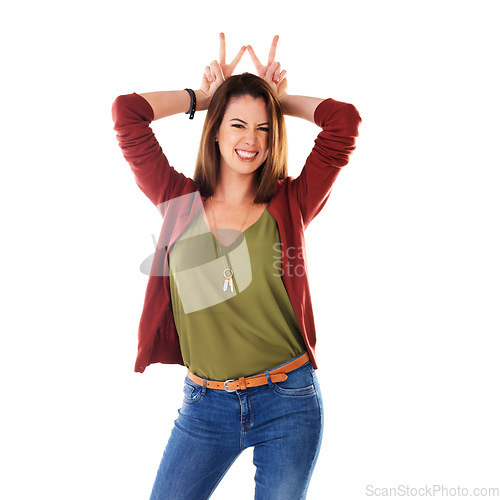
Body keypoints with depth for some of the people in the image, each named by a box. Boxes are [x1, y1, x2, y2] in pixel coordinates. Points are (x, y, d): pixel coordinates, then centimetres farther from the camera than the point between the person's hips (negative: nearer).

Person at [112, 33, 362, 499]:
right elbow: (127, 111, -4)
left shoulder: (290, 204, -2)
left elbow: (344, 119, -9)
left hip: (288, 403, 0)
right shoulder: (180, 201, 0)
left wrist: (278, 96, 4)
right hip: (204, 404, 1)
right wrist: (203, 95, 6)